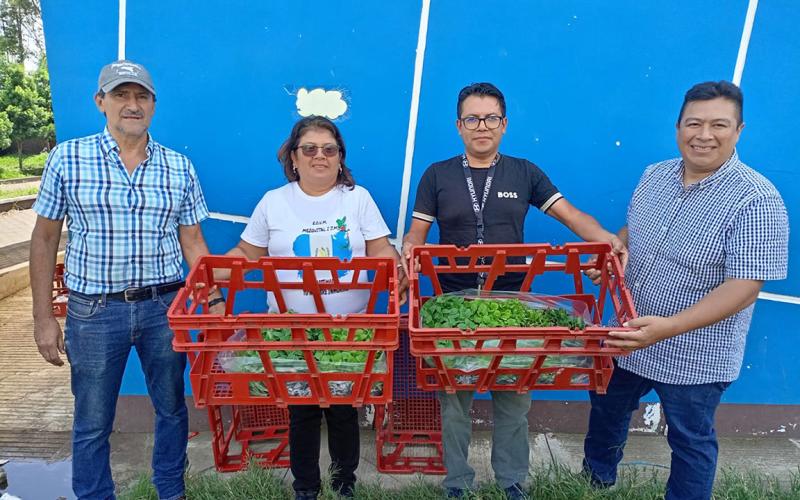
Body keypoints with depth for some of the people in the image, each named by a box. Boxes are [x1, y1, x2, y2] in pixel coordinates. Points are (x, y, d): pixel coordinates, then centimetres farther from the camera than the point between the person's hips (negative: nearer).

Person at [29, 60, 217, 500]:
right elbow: (45, 239, 2)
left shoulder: (179, 167, 1)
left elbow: (193, 243, 5)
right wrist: (43, 317, 0)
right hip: (93, 311, -1)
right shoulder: (67, 158, -2)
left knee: (172, 408, 15)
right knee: (92, 422, 12)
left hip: (163, 307, 2)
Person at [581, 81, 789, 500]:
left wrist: (668, 327, -35)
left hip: (695, 356, -7)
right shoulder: (654, 176, 0)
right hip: (628, 339, 7)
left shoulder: (755, 200, -20)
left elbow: (744, 287, -25)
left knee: (690, 441, 14)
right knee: (607, 407, 26)